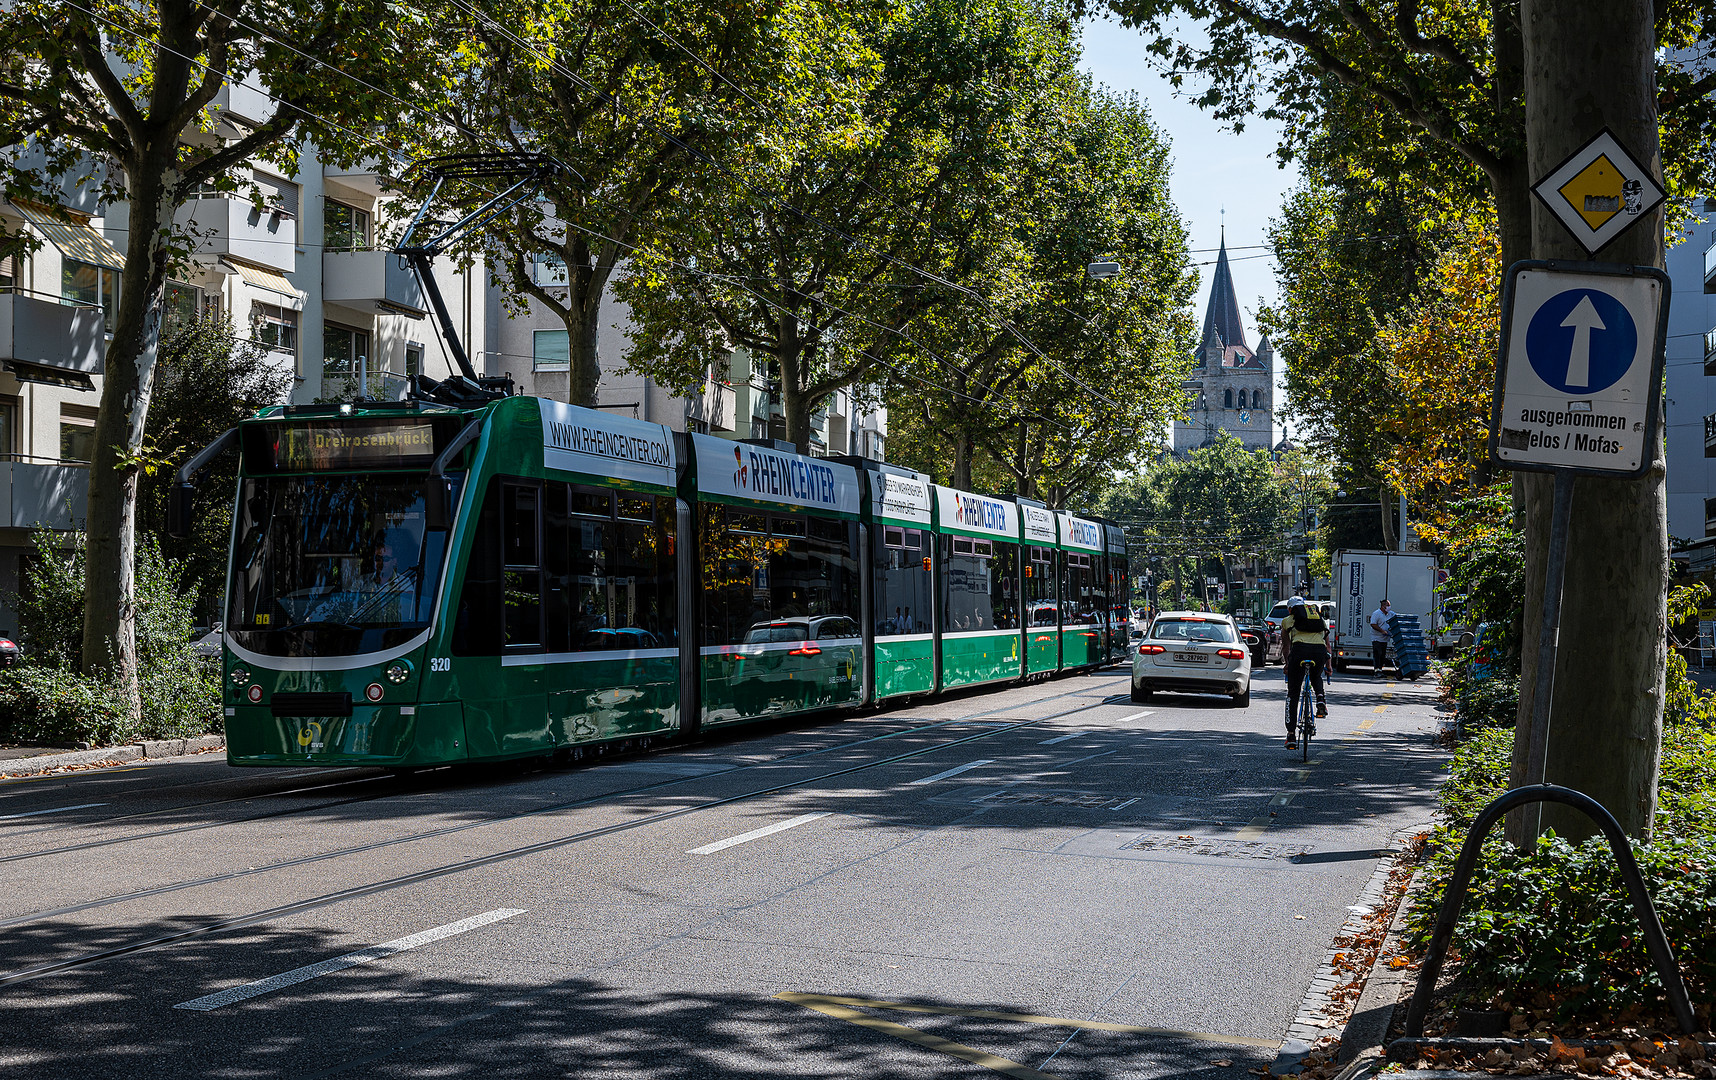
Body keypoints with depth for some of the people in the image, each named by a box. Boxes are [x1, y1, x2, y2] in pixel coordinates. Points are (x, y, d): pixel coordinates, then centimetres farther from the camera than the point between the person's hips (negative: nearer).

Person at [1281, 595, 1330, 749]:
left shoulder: (1287, 621, 27)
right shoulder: (1320, 619, 34)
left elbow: (1286, 646, 29)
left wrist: (1286, 666, 40)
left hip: (1300, 649, -2)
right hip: (1319, 650, 2)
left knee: (1293, 694, 9)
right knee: (1316, 676, 36)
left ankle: (1292, 734, 3)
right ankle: (1320, 699, 5)